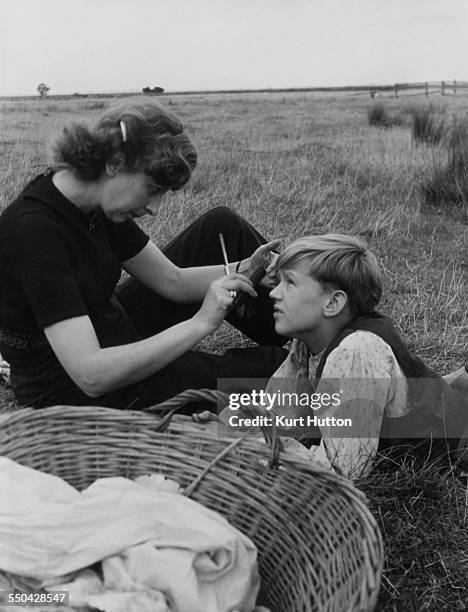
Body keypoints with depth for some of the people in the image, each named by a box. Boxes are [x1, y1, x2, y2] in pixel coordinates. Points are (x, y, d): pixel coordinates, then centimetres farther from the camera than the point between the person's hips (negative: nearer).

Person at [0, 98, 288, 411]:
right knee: (271, 366, -16)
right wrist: (200, 323, -34)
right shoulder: (33, 230, -31)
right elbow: (91, 376, -36)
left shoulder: (99, 207, -5)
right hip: (74, 393, -8)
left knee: (221, 227, 2)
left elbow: (173, 281, 0)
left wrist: (242, 271, -16)